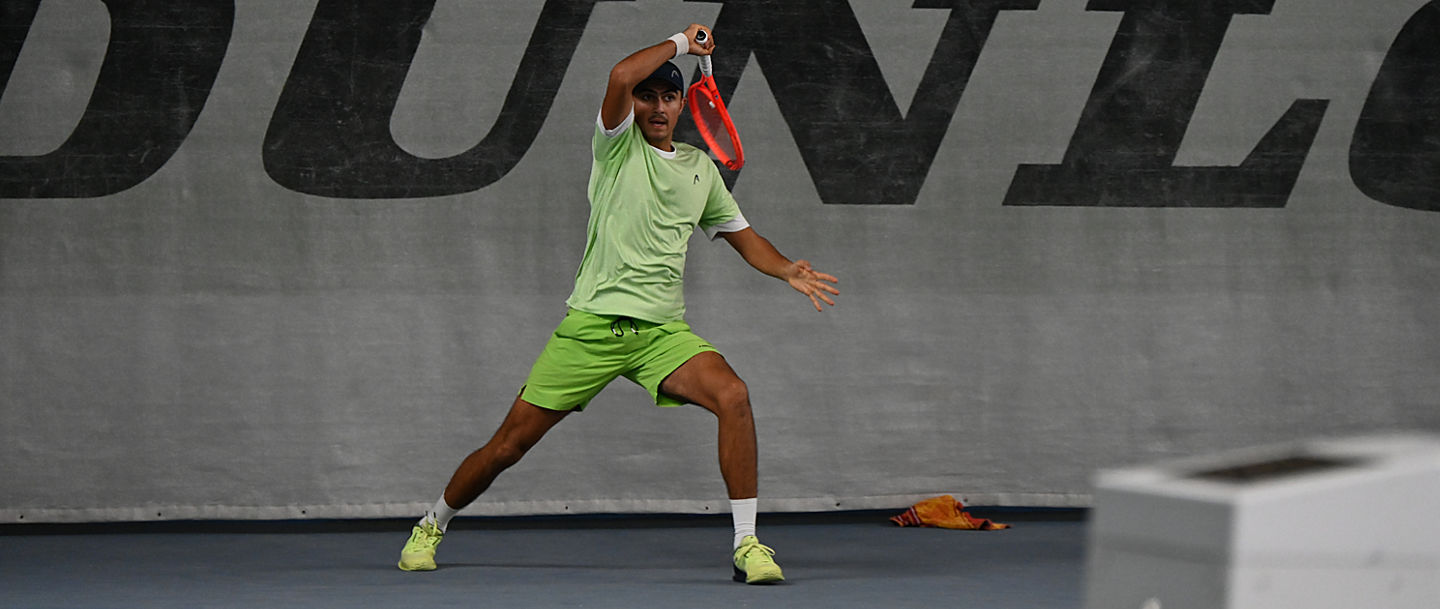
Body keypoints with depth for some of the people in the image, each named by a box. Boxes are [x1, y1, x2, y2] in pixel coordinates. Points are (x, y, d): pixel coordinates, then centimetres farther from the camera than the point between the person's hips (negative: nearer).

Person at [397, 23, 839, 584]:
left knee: (732, 396, -26)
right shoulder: (618, 144, -1)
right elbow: (621, 77, -21)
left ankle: (746, 546, -21)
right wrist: (680, 43, -7)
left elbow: (742, 236, 23)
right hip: (591, 325, -3)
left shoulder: (701, 169, 14)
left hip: (662, 332, 3)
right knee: (510, 444, 1)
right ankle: (432, 525, 27)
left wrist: (788, 270, 5)